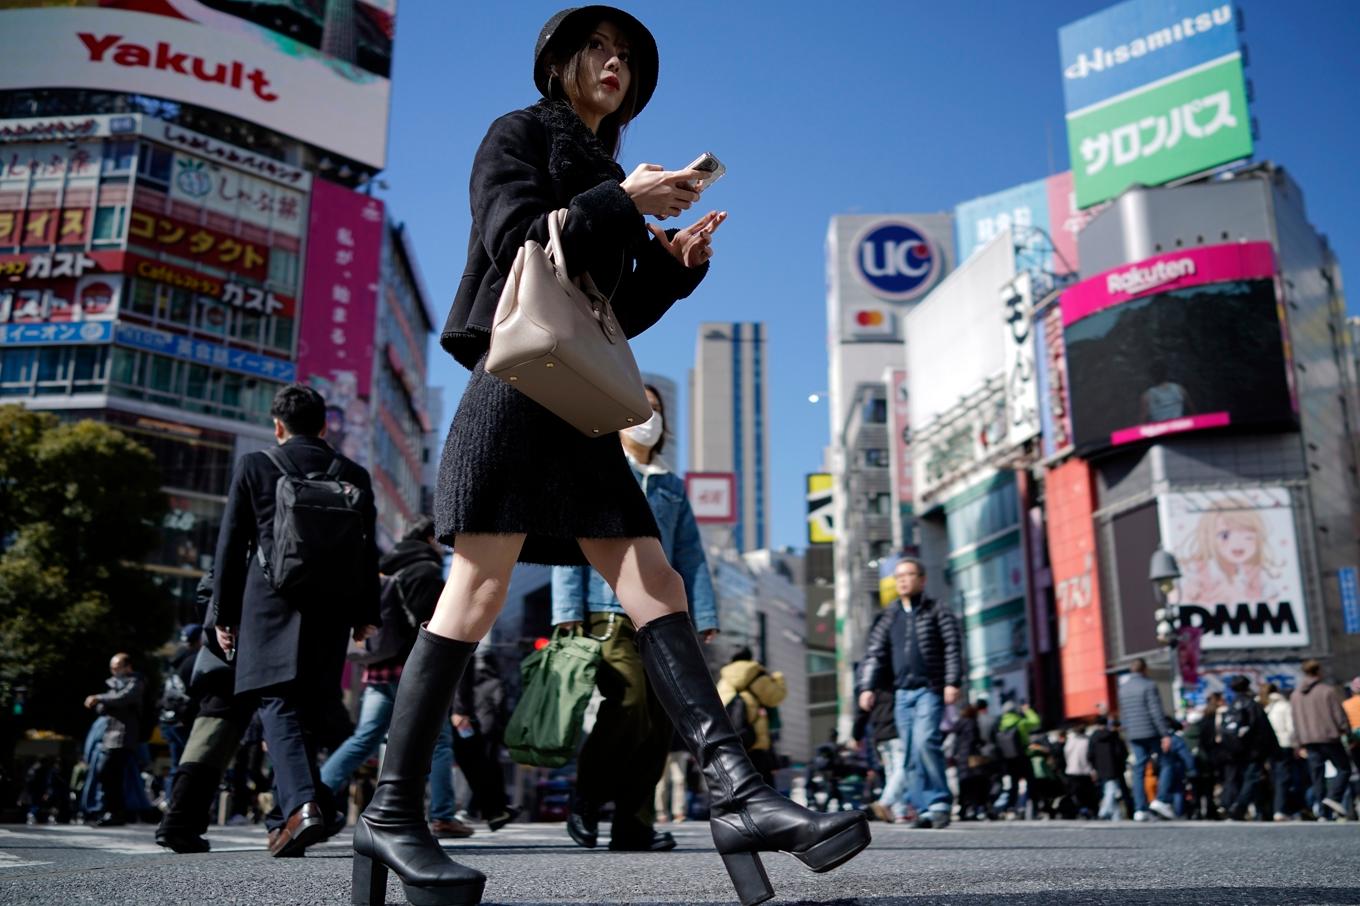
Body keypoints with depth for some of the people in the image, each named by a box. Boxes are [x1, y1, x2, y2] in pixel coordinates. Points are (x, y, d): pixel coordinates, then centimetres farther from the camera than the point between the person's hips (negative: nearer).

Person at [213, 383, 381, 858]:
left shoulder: (254, 466, 5)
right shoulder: (354, 475, 11)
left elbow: (231, 545, 5)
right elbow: (368, 552, 11)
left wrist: (223, 613, 10)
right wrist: (366, 614, 16)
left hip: (272, 605, -3)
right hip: (332, 608, 3)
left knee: (279, 705, -6)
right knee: (309, 709, 13)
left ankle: (301, 804, -25)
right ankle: (308, 800, 16)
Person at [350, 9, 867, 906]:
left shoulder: (607, 175, 27)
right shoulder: (519, 133, 10)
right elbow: (511, 240, -9)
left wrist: (676, 261, 5)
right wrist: (626, 204, -9)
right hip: (519, 378, -7)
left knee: (657, 587, -6)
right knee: (479, 589, -12)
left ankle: (738, 792, -11)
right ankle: (393, 812, -4)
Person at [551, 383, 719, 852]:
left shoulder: (672, 486, 23)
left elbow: (690, 555, 19)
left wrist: (704, 615, 8)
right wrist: (568, 612, -8)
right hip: (609, 612, -5)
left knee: (659, 721, -1)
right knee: (628, 708, -18)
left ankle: (634, 825, 7)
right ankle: (586, 800, 4)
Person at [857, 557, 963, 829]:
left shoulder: (937, 612, 6)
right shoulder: (890, 620, 17)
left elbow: (952, 649, -3)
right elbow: (874, 654, 13)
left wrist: (953, 682, -14)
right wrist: (867, 687, 1)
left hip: (930, 690, -5)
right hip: (902, 693, 5)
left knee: (924, 740, -22)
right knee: (911, 753, 2)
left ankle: (940, 801, -11)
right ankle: (925, 809, 8)